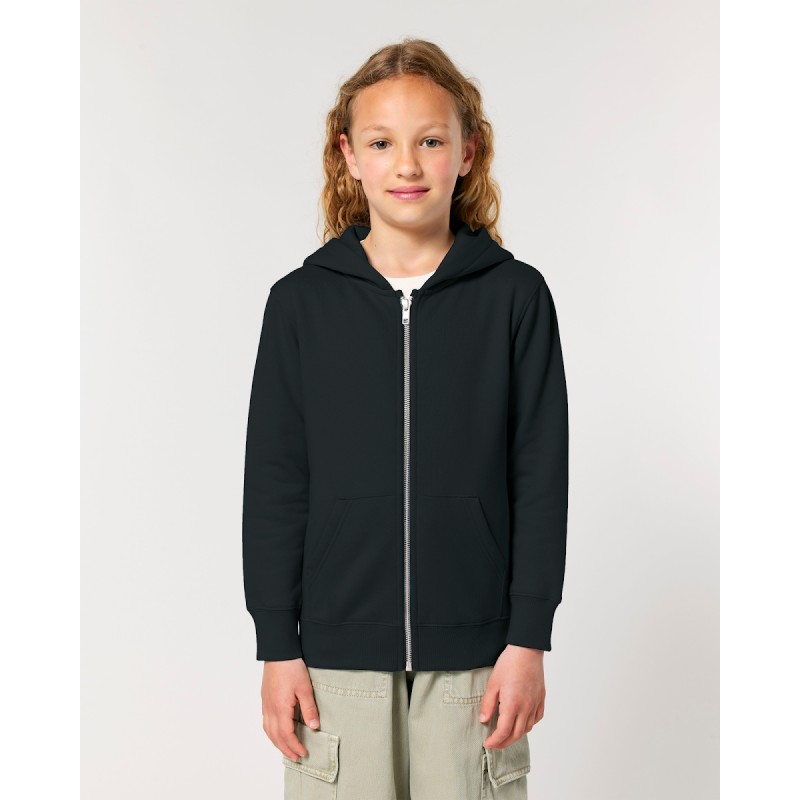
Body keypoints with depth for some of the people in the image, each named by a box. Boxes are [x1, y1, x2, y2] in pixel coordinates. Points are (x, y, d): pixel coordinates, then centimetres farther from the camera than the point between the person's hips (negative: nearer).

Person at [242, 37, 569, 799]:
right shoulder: (300, 302, 1)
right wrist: (277, 648, 0)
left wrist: (529, 639, -3)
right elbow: (274, 485, 3)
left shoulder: (515, 295, 0)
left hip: (474, 653, 0)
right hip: (337, 654, 1)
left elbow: (540, 474, 0)